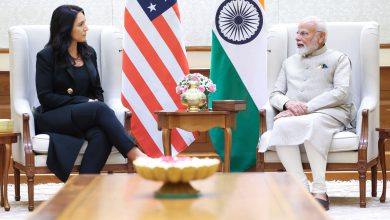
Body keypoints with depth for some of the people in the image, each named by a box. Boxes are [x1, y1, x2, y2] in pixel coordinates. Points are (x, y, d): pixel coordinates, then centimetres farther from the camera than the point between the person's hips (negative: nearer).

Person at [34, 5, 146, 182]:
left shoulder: (89, 53, 15)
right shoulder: (46, 56, -1)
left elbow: (97, 90, 19)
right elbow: (45, 97, -8)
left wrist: (96, 104, -5)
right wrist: (84, 102, -13)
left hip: (86, 116, 4)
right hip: (52, 118, -4)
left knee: (101, 135, -33)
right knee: (100, 108, -32)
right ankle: (135, 155, -37)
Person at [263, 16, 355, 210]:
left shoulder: (338, 59, 15)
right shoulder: (289, 62, 30)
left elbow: (341, 92, -2)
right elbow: (275, 94, 22)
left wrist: (307, 107, -13)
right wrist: (288, 103, -5)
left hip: (330, 113, -4)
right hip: (294, 115, 4)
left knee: (312, 123, -41)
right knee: (281, 126, -34)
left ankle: (319, 190, -39)